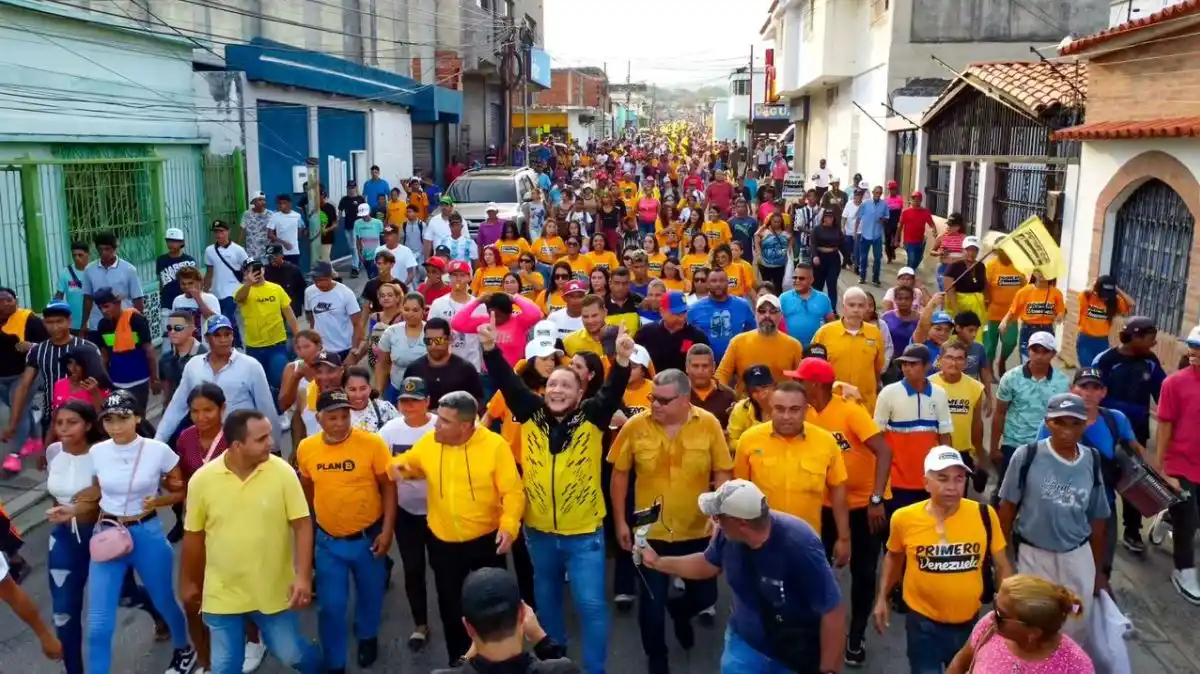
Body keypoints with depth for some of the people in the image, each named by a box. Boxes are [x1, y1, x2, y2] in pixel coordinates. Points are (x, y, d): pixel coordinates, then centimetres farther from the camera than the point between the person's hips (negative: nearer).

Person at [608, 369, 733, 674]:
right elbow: (619, 474, -1)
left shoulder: (709, 424, -11)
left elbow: (722, 473, -3)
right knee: (652, 602, 8)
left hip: (697, 531, 1)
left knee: (705, 595, 14)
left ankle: (679, 610, 51)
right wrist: (620, 521, 0)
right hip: (651, 532, -1)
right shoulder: (635, 426, -12)